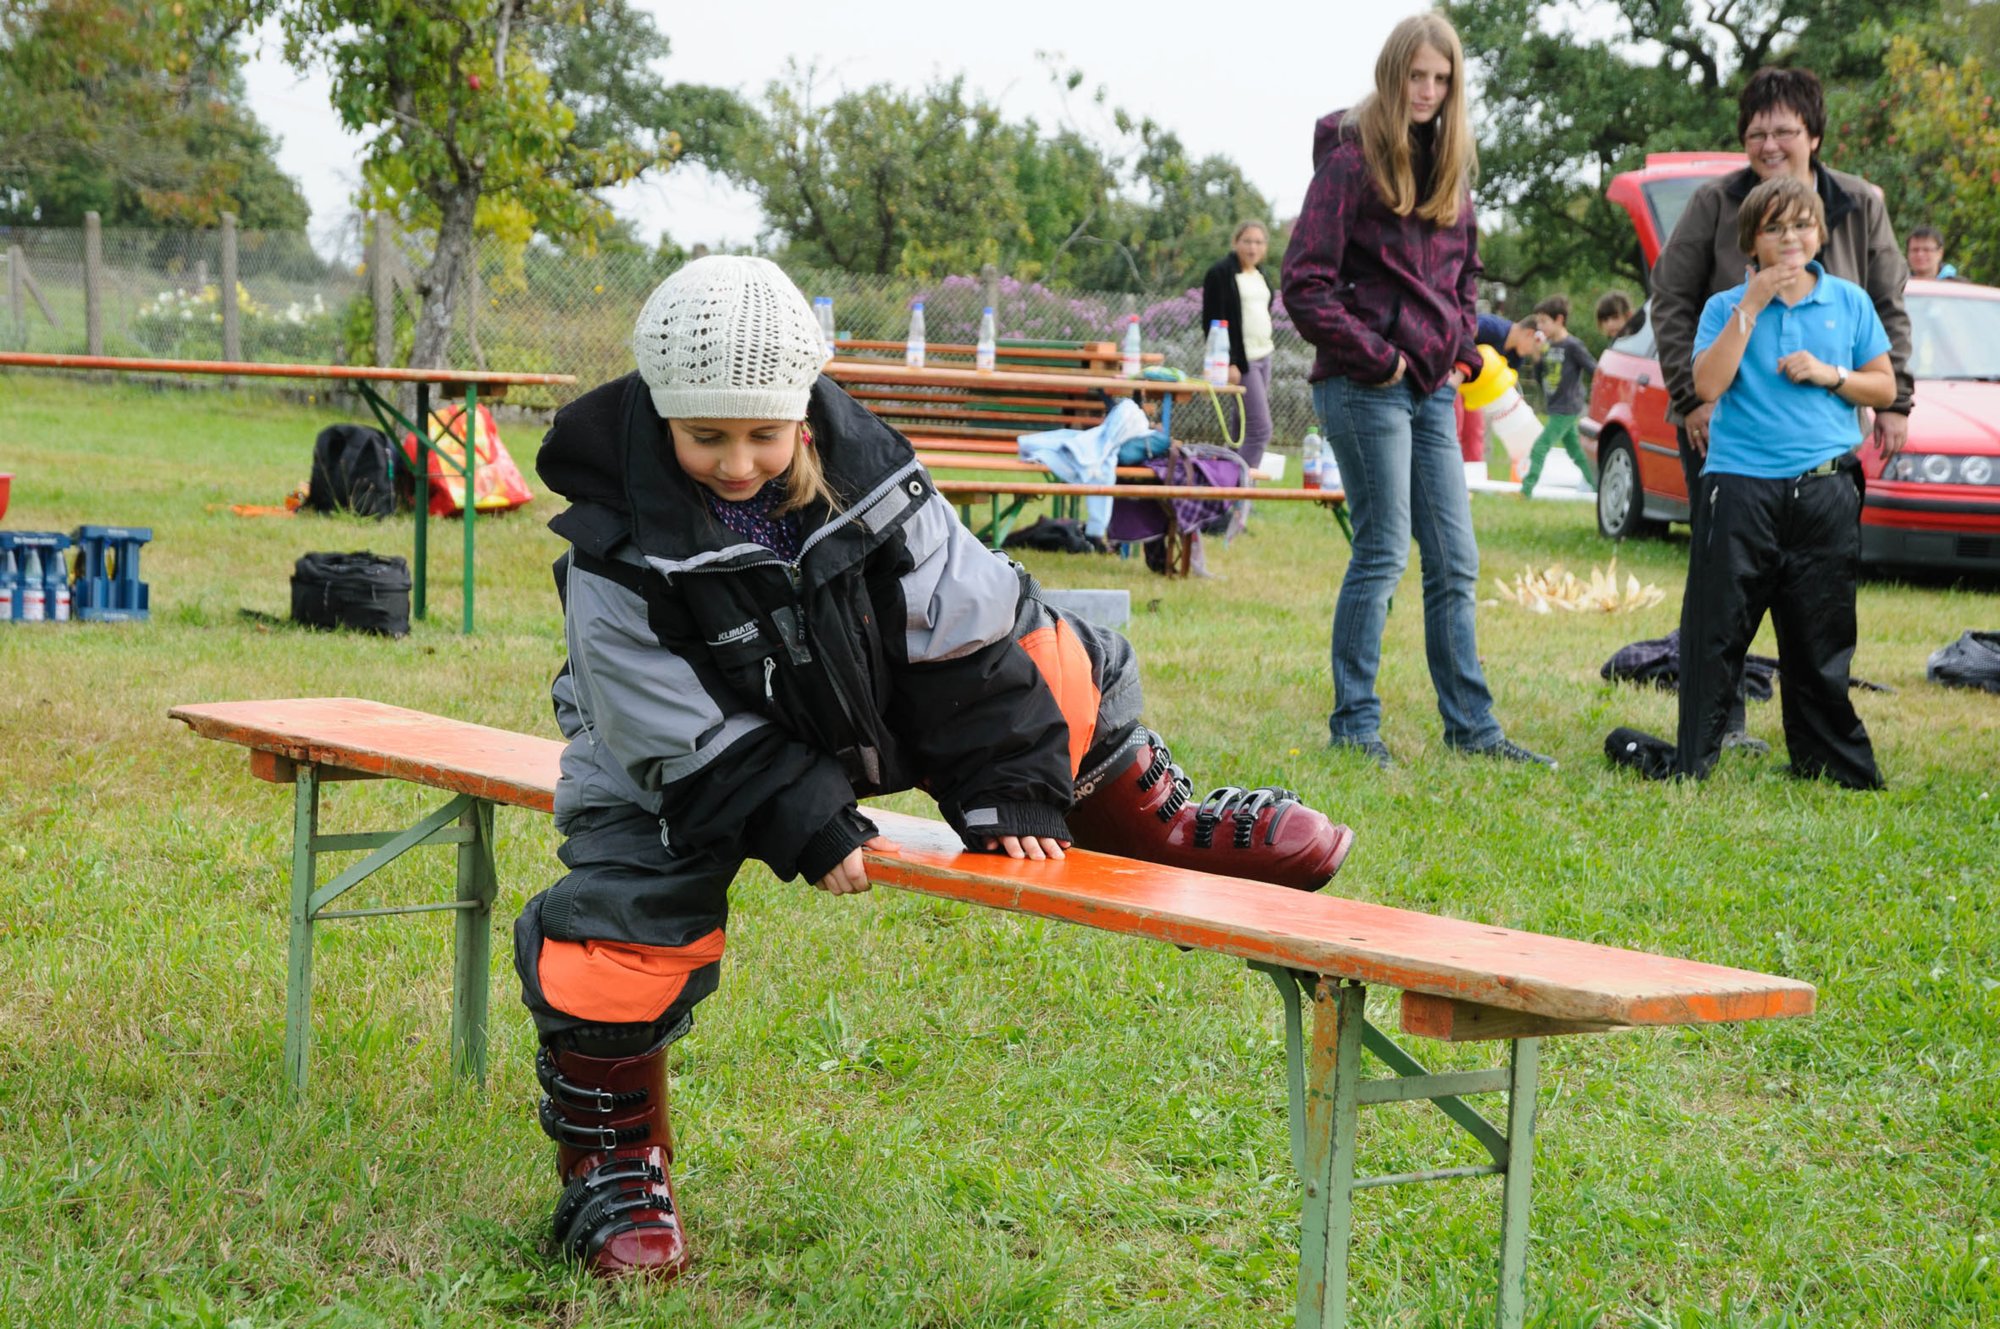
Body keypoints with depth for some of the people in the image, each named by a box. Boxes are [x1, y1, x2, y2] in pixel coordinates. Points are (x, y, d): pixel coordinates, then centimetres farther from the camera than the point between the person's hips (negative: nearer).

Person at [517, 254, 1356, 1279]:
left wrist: (1011, 793, -17)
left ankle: (1156, 829, 15)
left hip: (865, 707, 3)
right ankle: (610, 1166, 5)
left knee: (1053, 668, -10)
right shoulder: (616, 549, -27)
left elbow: (966, 627, -15)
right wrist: (806, 826, -27)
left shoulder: (860, 468, -20)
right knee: (617, 936, -21)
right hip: (683, 767, -3)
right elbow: (683, 737, -23)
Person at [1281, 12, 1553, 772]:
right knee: (1383, 552, -6)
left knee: (1455, 562, 7)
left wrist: (1461, 351, 8)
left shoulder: (1450, 166, 13)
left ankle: (1471, 728, 13)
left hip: (1431, 388, 7)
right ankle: (1354, 726, 3)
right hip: (1364, 388, -7)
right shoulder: (1350, 160, -9)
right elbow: (1305, 284, -13)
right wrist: (1375, 357, -12)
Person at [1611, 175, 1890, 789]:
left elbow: (1884, 386, 13)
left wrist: (1830, 374, -6)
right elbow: (1708, 385, -10)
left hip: (1824, 491, 1)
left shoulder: (1850, 302, 10)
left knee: (1820, 636, 7)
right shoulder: (1726, 306, 5)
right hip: (1740, 485, -1)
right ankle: (1691, 760, 5)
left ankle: (1832, 761, 17)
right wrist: (1752, 306, -12)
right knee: (1714, 632, -2)